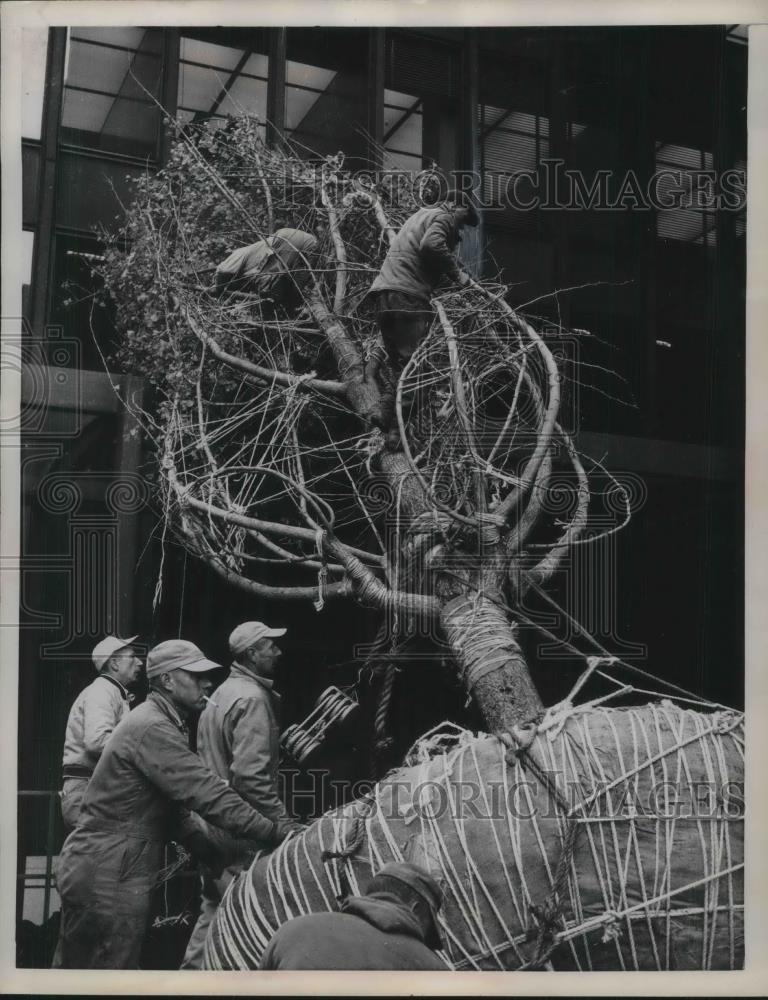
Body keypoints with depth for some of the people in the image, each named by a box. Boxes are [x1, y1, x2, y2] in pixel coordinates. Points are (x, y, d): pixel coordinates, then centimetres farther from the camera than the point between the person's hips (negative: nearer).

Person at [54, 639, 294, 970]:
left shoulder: (154, 722, 15)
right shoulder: (153, 728, -19)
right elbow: (207, 793, -25)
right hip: (107, 879, -10)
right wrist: (276, 833, -23)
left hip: (95, 871, 10)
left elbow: (176, 803, 15)